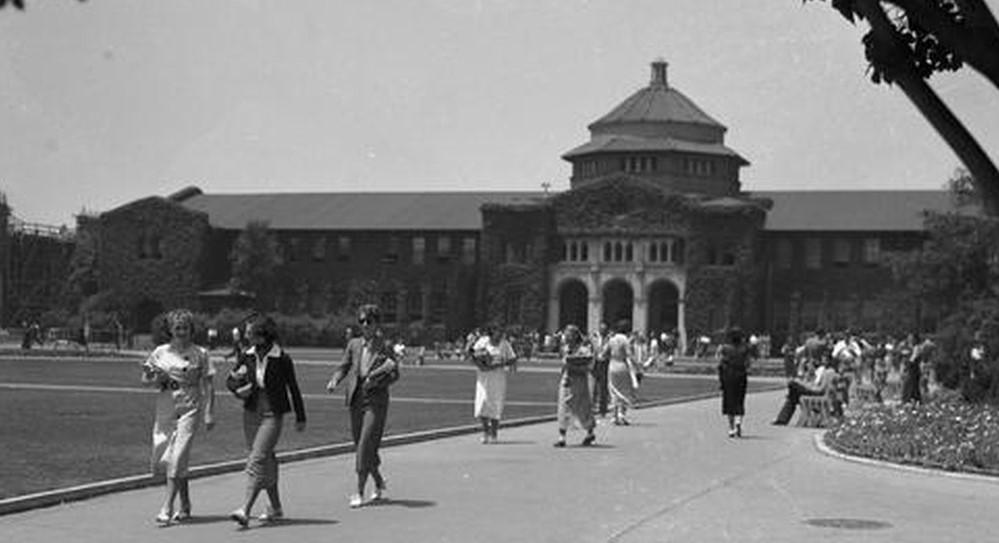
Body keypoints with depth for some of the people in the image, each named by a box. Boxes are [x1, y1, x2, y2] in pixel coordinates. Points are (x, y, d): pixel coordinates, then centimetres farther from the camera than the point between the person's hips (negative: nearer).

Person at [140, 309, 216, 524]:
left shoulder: (200, 354, 2)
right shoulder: (160, 352, 7)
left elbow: (207, 386, 3)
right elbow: (145, 379, 12)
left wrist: (209, 413, -3)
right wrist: (159, 378, -10)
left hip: (189, 410, -4)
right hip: (165, 410, 4)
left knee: (177, 458, -13)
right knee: (162, 457, 4)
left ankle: (167, 508, -14)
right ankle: (185, 505, 22)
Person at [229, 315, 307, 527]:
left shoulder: (282, 359, -9)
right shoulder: (247, 357, 4)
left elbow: (293, 388, -1)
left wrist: (300, 418, 5)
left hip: (272, 415, -5)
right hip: (251, 412, 5)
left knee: (257, 460, -14)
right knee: (266, 461, 12)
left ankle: (245, 510, -19)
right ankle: (276, 507, 24)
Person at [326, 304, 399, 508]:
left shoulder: (385, 347, -3)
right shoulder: (354, 344, 7)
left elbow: (395, 373, 0)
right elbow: (344, 367, 11)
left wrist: (376, 377, -17)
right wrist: (334, 380, -8)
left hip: (376, 399, -4)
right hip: (356, 398, 5)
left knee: (366, 444, -11)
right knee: (360, 444, 10)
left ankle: (360, 492, -5)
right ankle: (380, 484, 30)